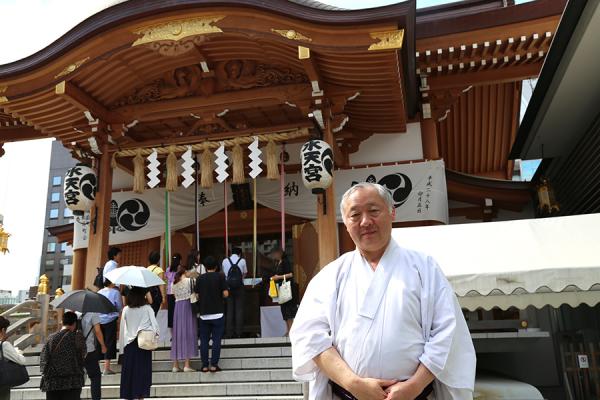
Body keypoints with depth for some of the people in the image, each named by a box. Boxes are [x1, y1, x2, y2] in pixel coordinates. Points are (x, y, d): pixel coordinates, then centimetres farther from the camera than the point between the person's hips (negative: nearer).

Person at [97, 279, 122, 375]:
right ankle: (106, 368, 1)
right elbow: (120, 307, -3)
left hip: (99, 320, 5)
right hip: (110, 320, -5)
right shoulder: (115, 292, -6)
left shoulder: (99, 292, 8)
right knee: (109, 343, 1)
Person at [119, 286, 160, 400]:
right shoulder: (147, 309, -7)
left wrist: (122, 346, 8)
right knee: (142, 369, 6)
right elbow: (154, 324, -10)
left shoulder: (126, 310, -1)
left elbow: (122, 328, 2)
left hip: (129, 343, 2)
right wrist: (155, 333, 8)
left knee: (129, 369, 9)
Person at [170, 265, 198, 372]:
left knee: (177, 334, 8)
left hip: (177, 307, 5)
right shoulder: (189, 280, -4)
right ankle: (186, 365, -5)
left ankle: (175, 365, 11)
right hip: (188, 306, -5)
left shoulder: (174, 283, 10)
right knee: (188, 333, -2)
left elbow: (175, 296, 12)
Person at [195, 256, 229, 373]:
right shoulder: (220, 276, -3)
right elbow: (225, 294, -8)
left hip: (204, 314, 2)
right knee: (216, 340, 2)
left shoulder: (199, 278, 4)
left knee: (204, 340, 9)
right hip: (217, 313, -2)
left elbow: (197, 296, 5)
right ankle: (214, 365, 0)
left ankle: (205, 365, 10)